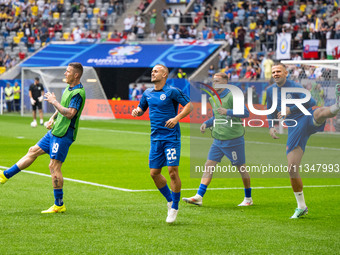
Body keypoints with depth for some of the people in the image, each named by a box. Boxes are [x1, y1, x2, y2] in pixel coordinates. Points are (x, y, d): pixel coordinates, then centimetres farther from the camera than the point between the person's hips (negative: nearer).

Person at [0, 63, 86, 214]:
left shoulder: (78, 93, -18)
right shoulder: (68, 89, 13)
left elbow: (70, 113, -28)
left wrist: (54, 101, -20)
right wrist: (52, 119, 11)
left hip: (63, 135, -10)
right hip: (55, 132, 10)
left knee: (54, 166, -8)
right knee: (33, 152, 15)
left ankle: (59, 205, -3)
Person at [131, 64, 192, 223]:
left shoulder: (172, 91, -6)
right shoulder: (148, 93, 12)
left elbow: (189, 106, -6)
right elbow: (141, 108, 26)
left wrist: (176, 118, -20)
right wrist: (137, 111, 2)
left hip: (171, 137, -6)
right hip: (156, 138, 6)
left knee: (173, 171, -11)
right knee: (154, 173, 4)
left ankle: (174, 207, 1)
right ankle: (170, 200, 24)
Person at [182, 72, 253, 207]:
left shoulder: (232, 96, -12)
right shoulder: (213, 99, 12)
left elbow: (245, 113, -20)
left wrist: (228, 112, -31)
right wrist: (206, 123, 8)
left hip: (233, 139, -7)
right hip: (218, 139, 7)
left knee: (241, 168, 4)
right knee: (208, 166, -4)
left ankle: (248, 199, 18)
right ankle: (198, 197, -9)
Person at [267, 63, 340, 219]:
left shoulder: (294, 87, -3)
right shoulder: (271, 91, 13)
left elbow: (310, 102, -17)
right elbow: (271, 111, 30)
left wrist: (290, 109, -23)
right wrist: (271, 127, 14)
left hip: (308, 119, -4)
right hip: (295, 130, 4)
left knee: (319, 113, -40)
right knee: (292, 169, -2)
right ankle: (301, 207, 11)